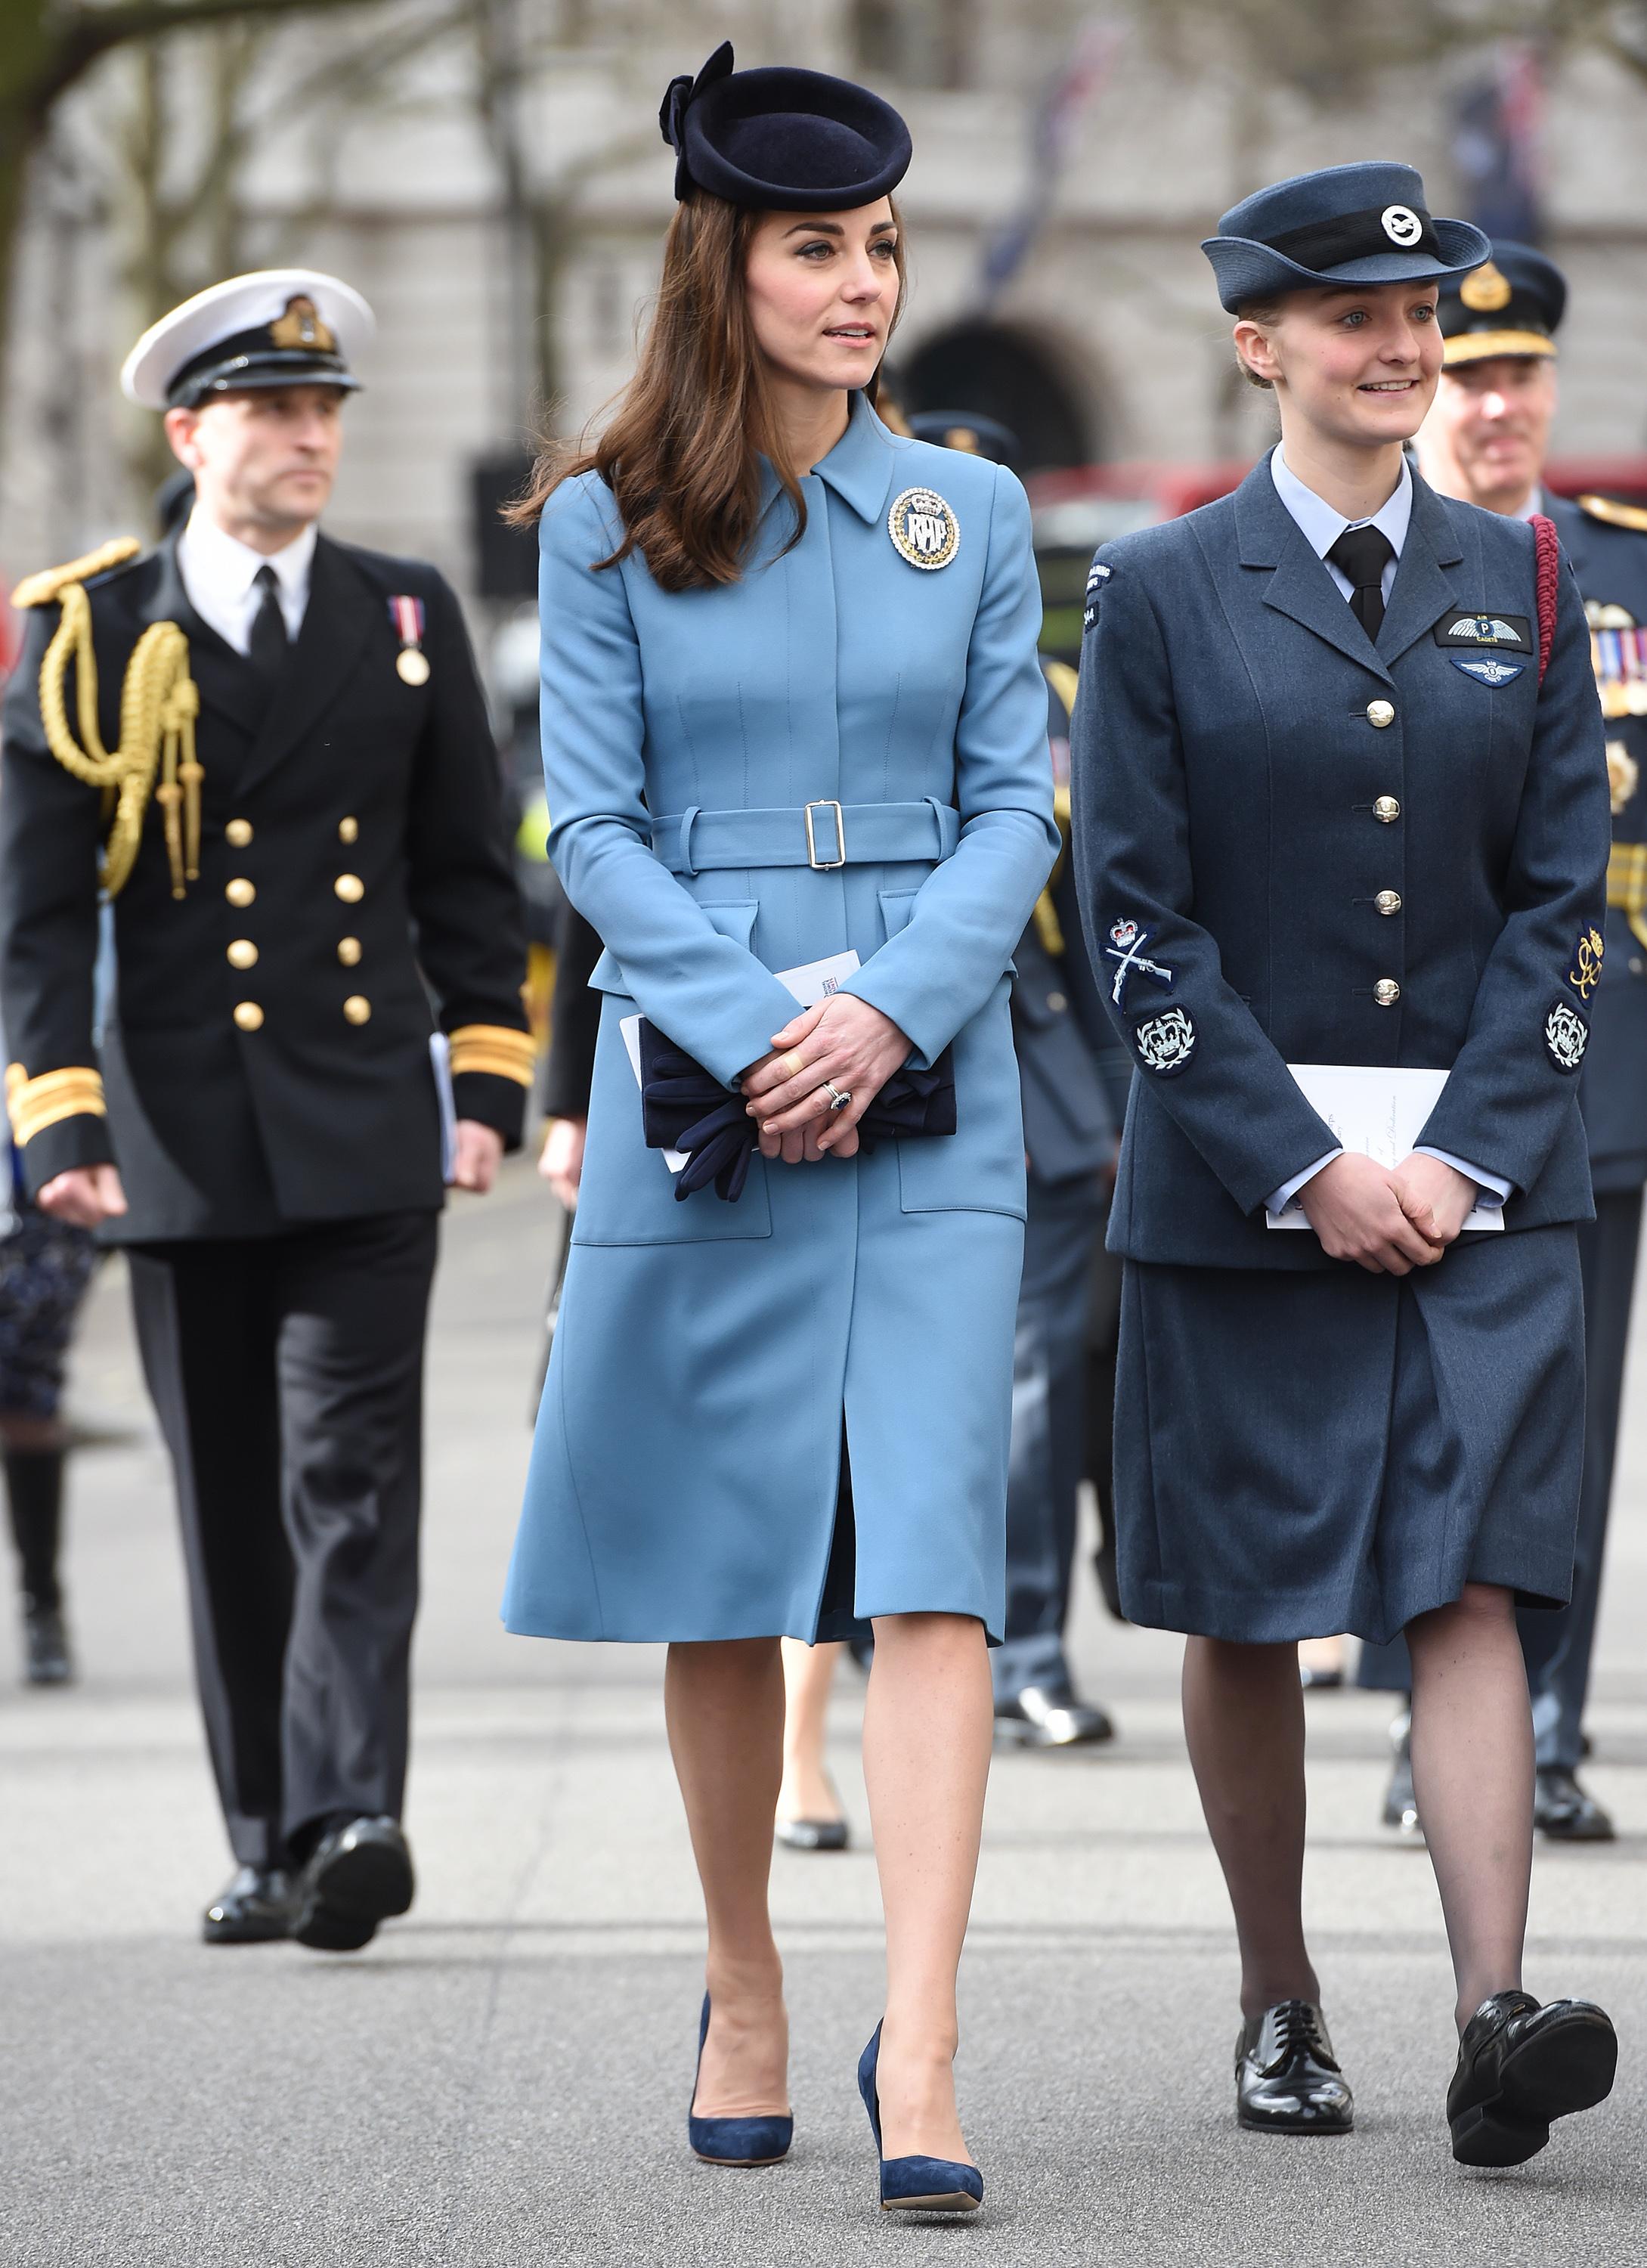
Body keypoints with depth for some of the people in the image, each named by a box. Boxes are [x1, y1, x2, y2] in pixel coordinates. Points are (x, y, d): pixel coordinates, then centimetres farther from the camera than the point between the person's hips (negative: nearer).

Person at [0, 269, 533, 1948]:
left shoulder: (405, 619, 10)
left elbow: (467, 874, 13)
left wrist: (490, 1079, 5)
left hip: (364, 1134, 0)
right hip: (180, 1145, 0)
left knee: (352, 1484, -12)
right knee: (228, 1512, 6)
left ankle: (349, 1820, -21)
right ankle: (268, 1846, 14)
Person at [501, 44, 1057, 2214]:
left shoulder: (970, 513, 8)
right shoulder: (607, 527, 3)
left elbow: (1016, 804, 5)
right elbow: (593, 828, 0)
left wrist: (890, 1010, -11)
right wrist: (760, 1027, -13)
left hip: (936, 1101, 0)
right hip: (699, 1090, 0)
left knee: (931, 1565, -10)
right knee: (721, 1583, 7)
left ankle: (919, 2044, -15)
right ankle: (745, 1994, 24)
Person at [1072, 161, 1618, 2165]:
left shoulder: (1518, 588, 9)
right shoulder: (1160, 594, 1)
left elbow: (1560, 897, 6)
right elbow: (1137, 920, -3)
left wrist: (1464, 1150, -6)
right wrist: (1302, 1168, -11)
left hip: (1481, 1174, 1)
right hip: (1236, 1178, -1)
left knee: (1466, 1584, -11)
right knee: (1246, 1612, 6)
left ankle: (1497, 2021, -18)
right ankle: (1280, 2015, 19)